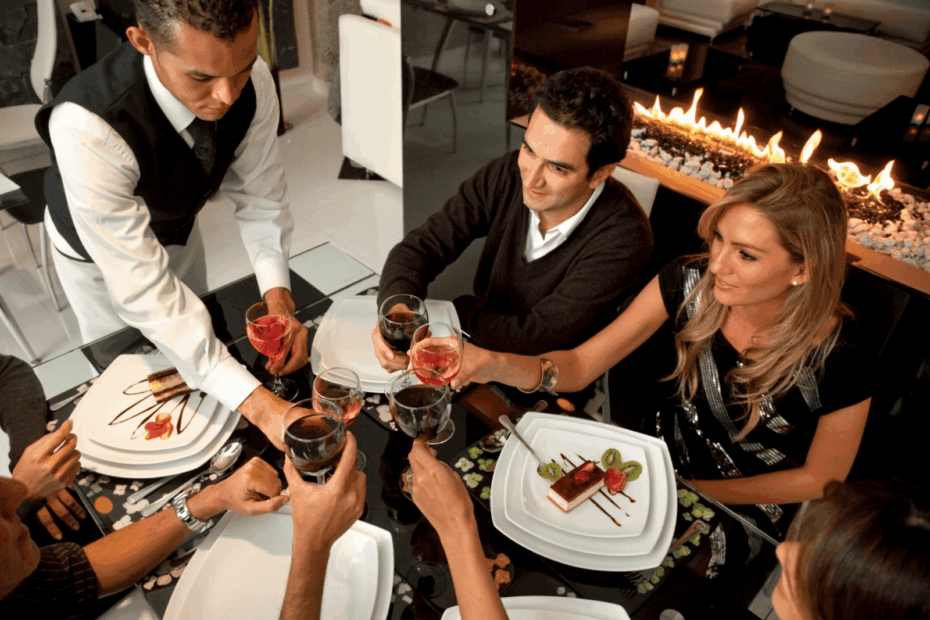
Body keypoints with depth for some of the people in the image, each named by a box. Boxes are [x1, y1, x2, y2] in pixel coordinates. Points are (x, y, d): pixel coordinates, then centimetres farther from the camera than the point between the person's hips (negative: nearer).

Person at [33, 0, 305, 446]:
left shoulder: (252, 81, -32)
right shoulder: (85, 128, -46)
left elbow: (260, 196, -18)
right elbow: (144, 290, -44)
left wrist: (278, 300, -34)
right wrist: (258, 405, -49)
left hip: (179, 225, 5)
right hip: (96, 249, -4)